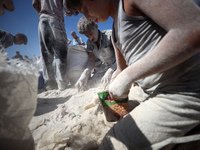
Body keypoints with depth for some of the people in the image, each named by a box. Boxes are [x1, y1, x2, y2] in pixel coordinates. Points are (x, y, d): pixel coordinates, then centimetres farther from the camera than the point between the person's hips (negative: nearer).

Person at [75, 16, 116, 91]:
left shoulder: (110, 35, -17)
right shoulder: (89, 42, 2)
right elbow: (91, 61, -5)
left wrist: (110, 71, -38)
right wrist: (85, 73, -27)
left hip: (117, 66, -4)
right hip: (105, 67, 5)